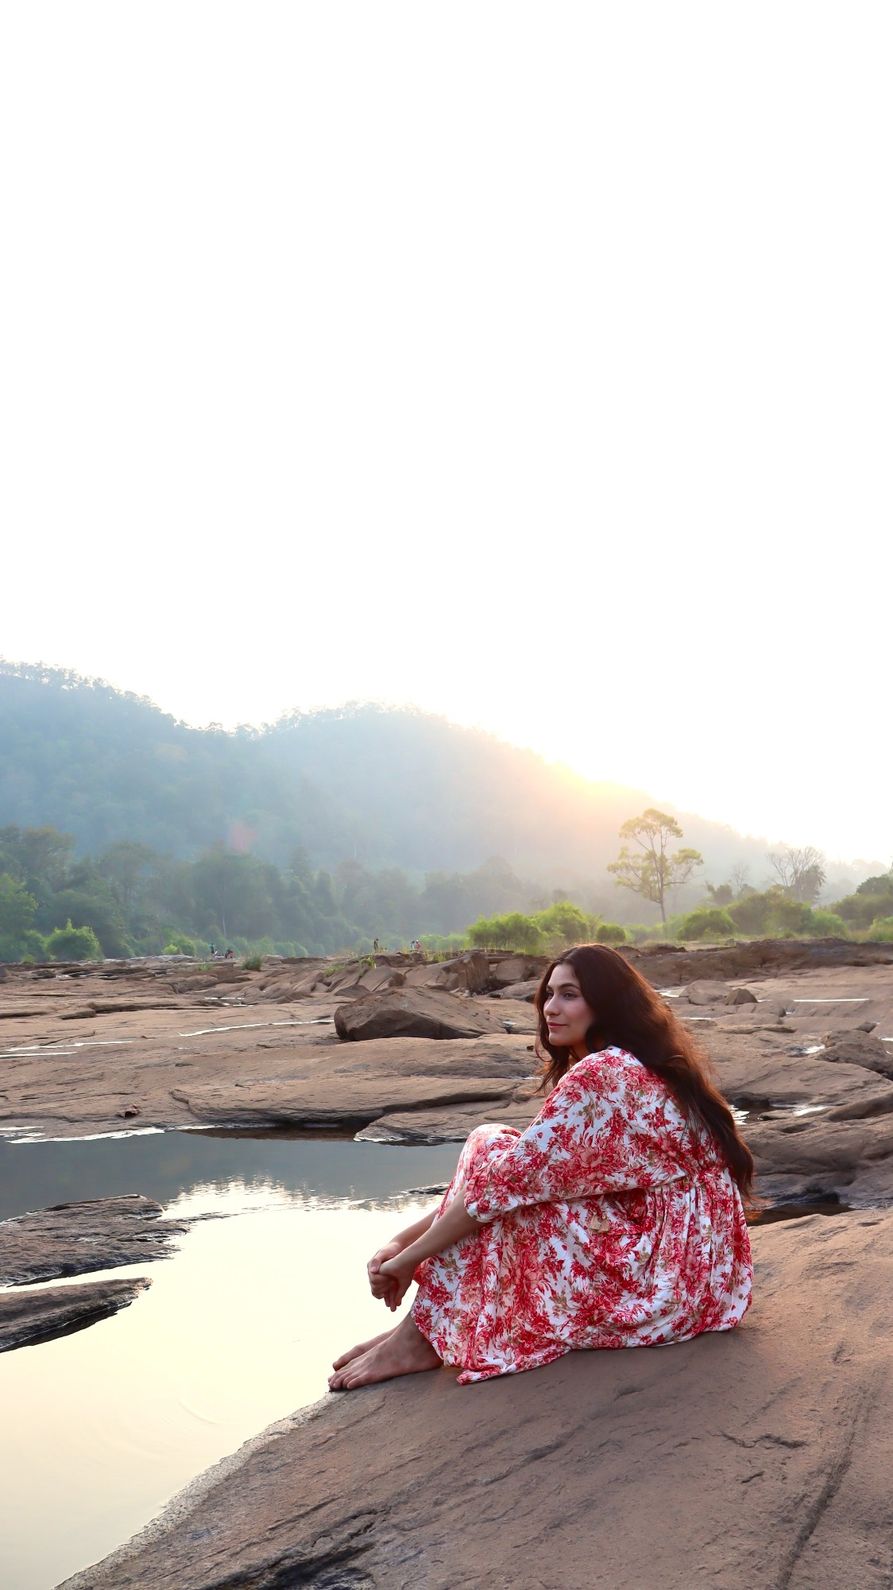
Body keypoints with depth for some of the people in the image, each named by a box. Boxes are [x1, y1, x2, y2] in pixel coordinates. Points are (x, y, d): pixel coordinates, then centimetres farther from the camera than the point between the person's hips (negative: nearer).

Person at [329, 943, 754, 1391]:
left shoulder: (602, 1073, -18)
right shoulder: (644, 1065, 13)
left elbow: (512, 1179, -22)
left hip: (661, 1269, -10)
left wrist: (407, 1258, -11)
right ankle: (429, 1326, -2)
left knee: (491, 1149, -12)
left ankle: (422, 1334, -9)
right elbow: (533, 1164, 10)